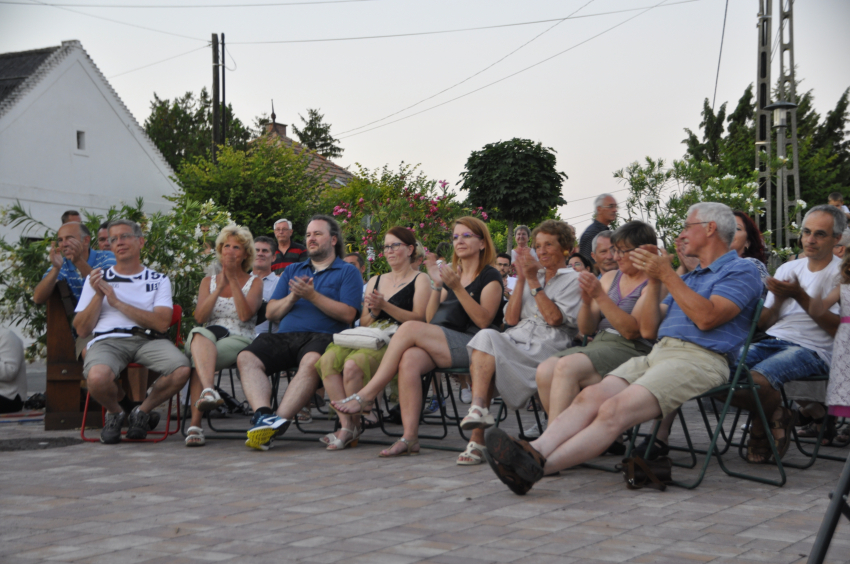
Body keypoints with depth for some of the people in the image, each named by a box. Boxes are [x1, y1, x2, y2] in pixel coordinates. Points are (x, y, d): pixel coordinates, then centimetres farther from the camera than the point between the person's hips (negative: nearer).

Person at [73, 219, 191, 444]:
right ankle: (115, 412, 2)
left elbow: (162, 323, -1)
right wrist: (98, 295, 0)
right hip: (108, 339, 0)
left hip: (148, 339, 1)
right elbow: (82, 330, 13)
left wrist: (117, 302, -3)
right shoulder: (97, 279, 21)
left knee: (181, 370, -32)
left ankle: (142, 411, -1)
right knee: (97, 378, -37)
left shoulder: (159, 280, 18)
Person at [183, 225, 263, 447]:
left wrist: (233, 279, -8)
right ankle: (209, 391, -61)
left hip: (238, 340, -2)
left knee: (199, 358, -35)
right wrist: (220, 287, -5)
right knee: (200, 334, -39)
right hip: (207, 338, 2)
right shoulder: (208, 281, 22)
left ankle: (195, 425, -45)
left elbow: (245, 315, -7)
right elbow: (199, 317, 4)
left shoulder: (254, 283, 14)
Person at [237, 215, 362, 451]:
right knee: (247, 358, -25)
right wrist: (292, 297, 1)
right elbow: (270, 312, 20)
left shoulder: (348, 272, 14)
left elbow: (347, 315, -2)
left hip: (322, 336, -5)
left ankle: (279, 421, -48)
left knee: (311, 361, -40)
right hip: (284, 335, 5)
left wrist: (312, 295, -8)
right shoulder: (292, 271, 29)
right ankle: (263, 415, -43)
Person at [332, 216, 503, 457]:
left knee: (409, 328, -26)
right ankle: (409, 437, -36)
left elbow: (483, 321, -10)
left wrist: (457, 288, -16)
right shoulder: (451, 273, 25)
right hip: (440, 346, 6)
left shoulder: (490, 277, 6)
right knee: (409, 359, -29)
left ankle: (367, 394, -21)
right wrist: (437, 285, 3)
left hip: (471, 346, -6)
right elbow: (431, 319, 17)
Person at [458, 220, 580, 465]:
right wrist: (521, 280, 6)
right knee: (487, 336, -30)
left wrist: (533, 281, -5)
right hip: (514, 341, 5)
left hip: (545, 349, -5)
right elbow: (511, 319, 13)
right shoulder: (532, 276, 26)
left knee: (487, 339, -29)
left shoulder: (573, 280, 9)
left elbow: (554, 318, -8)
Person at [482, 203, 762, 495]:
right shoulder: (690, 276, 32)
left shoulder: (741, 271, 6)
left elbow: (707, 318, -13)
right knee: (590, 396, -21)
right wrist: (654, 281, 11)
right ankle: (535, 451, -42)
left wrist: (667, 275, -8)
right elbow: (648, 330, 23)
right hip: (658, 352, 8)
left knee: (614, 411, -28)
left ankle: (535, 468, -43)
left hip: (699, 359, -8)